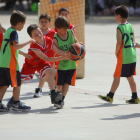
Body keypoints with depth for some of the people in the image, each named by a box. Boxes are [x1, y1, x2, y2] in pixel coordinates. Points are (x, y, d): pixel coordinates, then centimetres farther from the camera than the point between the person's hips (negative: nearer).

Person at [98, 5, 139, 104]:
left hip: (123, 57, -7)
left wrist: (116, 53, -5)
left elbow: (119, 42, -18)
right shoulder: (130, 26, 9)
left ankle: (110, 96, 9)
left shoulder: (120, 27, -12)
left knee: (117, 76, 1)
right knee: (130, 77, 12)